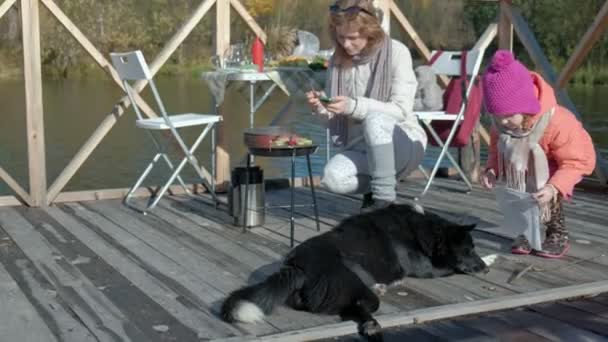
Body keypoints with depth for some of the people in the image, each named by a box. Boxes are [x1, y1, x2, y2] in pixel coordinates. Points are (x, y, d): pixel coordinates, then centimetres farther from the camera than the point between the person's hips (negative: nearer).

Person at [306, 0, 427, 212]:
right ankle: (375, 185, 4)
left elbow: (401, 110, -19)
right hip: (359, 147, 4)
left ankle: (385, 198, -20)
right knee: (333, 178, -28)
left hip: (403, 144, -3)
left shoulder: (397, 52, -12)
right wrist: (321, 107, -18)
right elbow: (336, 114, 7)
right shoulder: (339, 59, 1)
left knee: (374, 118, -36)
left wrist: (353, 106, -31)